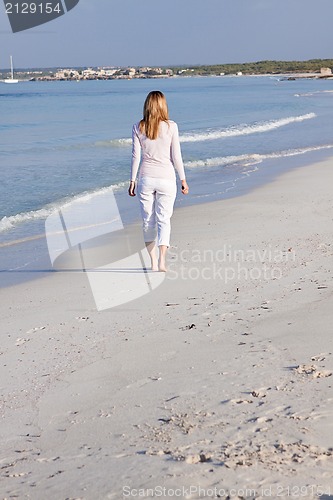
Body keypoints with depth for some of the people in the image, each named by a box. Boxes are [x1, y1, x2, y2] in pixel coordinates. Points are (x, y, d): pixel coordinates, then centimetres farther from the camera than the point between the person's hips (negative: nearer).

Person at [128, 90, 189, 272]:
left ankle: (153, 262, 16)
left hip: (146, 178, 1)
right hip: (166, 178, -1)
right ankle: (162, 260, -10)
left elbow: (136, 156, -1)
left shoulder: (138, 128, -2)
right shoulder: (171, 127, -6)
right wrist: (183, 179, 5)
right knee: (164, 219, 5)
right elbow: (176, 156, -4)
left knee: (148, 221, 12)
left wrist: (132, 180, 7)